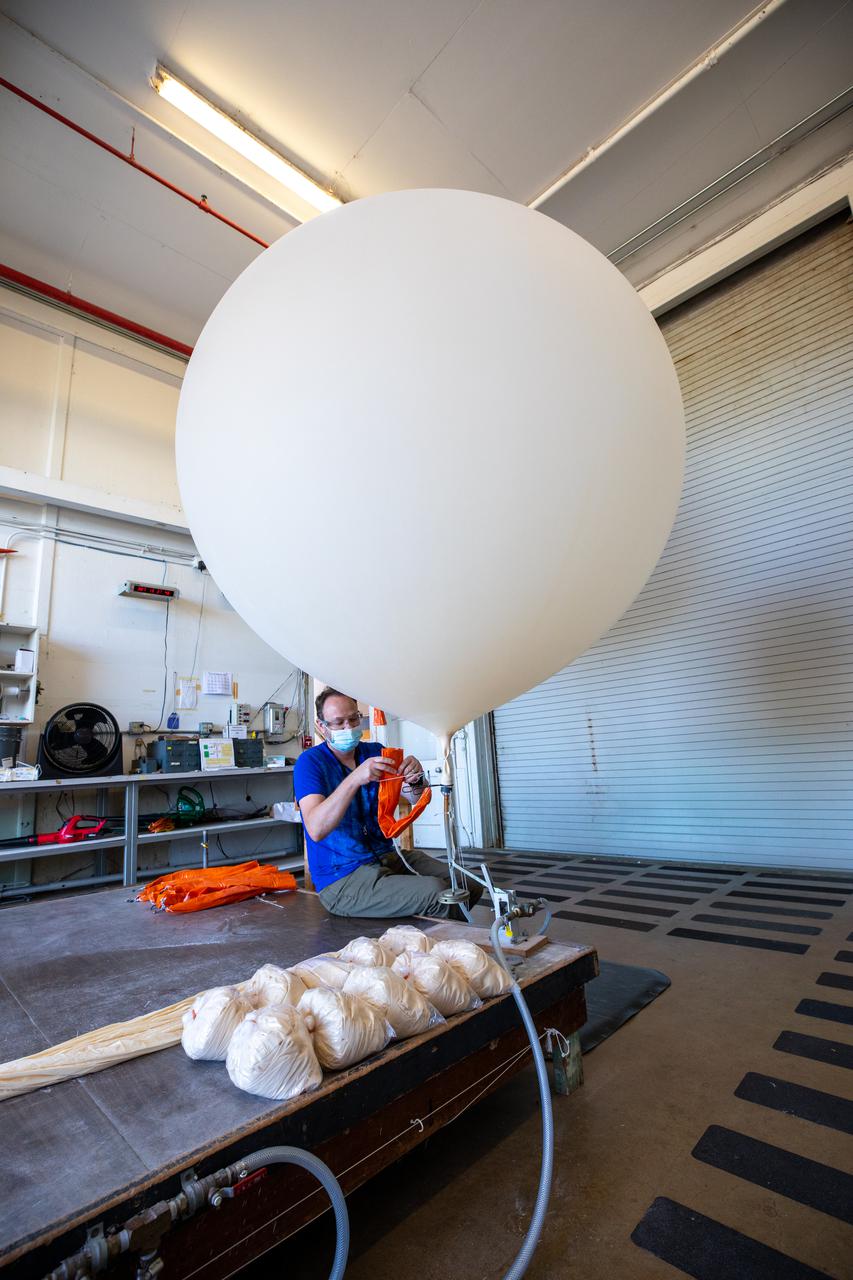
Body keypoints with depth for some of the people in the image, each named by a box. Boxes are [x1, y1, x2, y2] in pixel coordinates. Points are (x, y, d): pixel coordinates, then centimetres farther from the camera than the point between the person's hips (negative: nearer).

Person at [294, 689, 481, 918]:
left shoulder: (375, 752, 7)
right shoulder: (310, 761, -9)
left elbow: (417, 800, 1)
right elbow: (316, 830, -24)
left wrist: (415, 780, -23)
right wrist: (355, 779, -35)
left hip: (386, 855, 6)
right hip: (342, 876, -6)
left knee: (470, 886, -7)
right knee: (437, 893, -24)